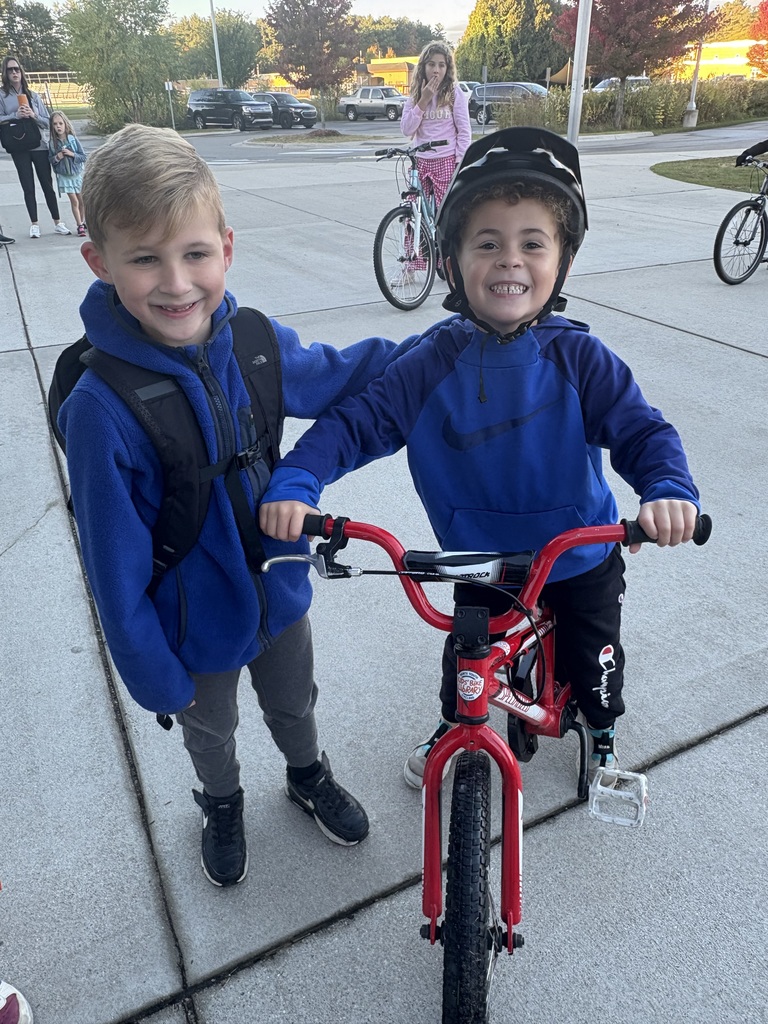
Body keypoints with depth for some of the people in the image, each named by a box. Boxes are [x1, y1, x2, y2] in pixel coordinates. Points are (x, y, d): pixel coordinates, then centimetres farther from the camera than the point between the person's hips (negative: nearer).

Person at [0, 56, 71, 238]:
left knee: (47, 184, 3)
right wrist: (15, 116, -18)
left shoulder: (33, 95, 9)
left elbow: (47, 121, 6)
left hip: (40, 146, 1)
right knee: (28, 187, 2)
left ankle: (57, 222, 9)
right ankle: (34, 224, 8)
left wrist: (34, 115, -12)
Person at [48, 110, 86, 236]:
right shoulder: (52, 143, -5)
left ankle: (83, 222, 29)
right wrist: (56, 158, -17)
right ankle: (79, 225, 2)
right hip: (64, 176, 0)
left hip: (77, 173, 0)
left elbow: (83, 157, -5)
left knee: (82, 200, 10)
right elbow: (50, 159, 3)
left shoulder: (73, 139, -7)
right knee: (74, 201, -3)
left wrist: (72, 154, -20)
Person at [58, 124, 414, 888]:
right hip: (195, 623, -3)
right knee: (209, 728, 27)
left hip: (278, 590, 4)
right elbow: (116, 562, -20)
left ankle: (308, 776, 63)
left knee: (294, 703, 30)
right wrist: (152, 671, -11)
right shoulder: (101, 408, -29)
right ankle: (222, 805, 61)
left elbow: (336, 379, 4)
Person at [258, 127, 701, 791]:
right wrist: (295, 483, -34)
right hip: (480, 561, 0)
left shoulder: (580, 357, -18)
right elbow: (356, 423, -19)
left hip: (582, 559, 0)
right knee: (466, 656, 23)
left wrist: (670, 490, -40)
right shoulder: (432, 364, -18)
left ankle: (603, 731, 58)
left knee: (592, 661, 23)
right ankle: (453, 727, 56)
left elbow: (641, 430, -19)